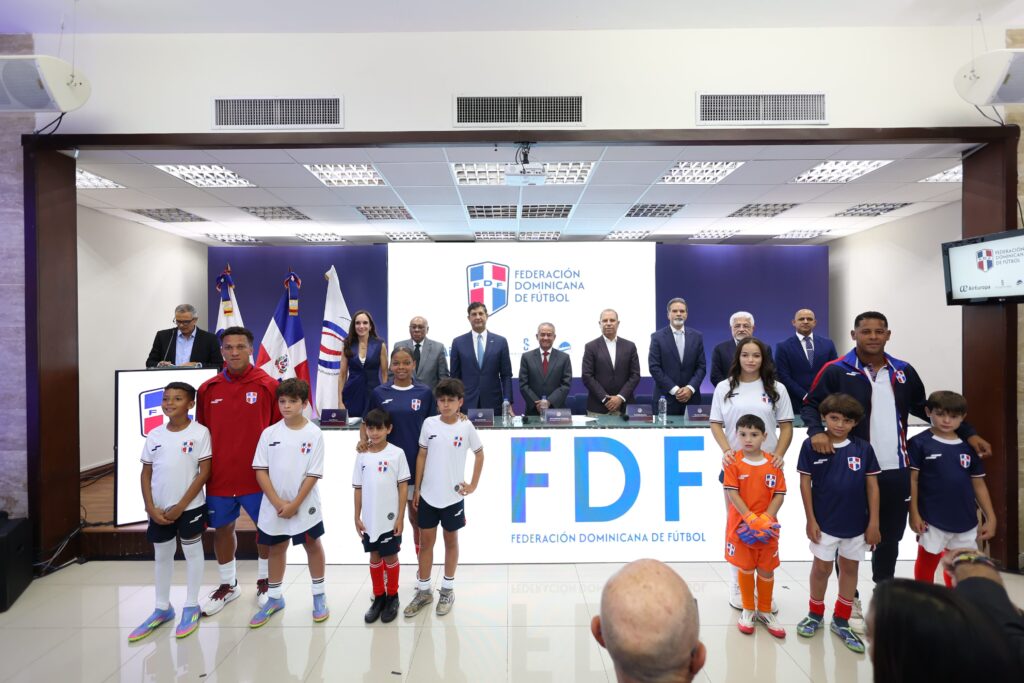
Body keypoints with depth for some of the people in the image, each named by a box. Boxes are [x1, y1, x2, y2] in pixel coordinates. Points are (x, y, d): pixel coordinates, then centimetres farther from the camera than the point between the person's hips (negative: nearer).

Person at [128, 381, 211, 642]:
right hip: (159, 508, 5)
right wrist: (151, 508, -4)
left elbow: (204, 472, -12)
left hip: (190, 507, -4)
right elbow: (146, 473, 6)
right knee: (161, 555, 17)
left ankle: (191, 607, 24)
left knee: (192, 552, 9)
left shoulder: (200, 432, -11)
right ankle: (162, 608, 34)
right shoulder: (154, 435, 2)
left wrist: (181, 506, -13)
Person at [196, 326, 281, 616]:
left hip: (258, 474, -2)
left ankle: (264, 581, 34)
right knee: (222, 528, 16)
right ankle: (227, 585, 37)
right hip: (218, 475, 3)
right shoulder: (207, 389, 0)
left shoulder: (268, 385, -8)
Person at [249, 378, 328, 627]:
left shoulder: (314, 433, -11)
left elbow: (313, 474, -11)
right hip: (274, 506, 3)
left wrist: (295, 504, -13)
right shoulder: (269, 433, -3)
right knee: (276, 549, 17)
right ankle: (274, 599, 35)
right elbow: (260, 471, -3)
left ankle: (319, 596, 26)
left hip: (304, 505, -3)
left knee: (312, 545, 10)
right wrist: (278, 502, -11)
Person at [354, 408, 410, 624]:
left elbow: (403, 486, -8)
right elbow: (358, 488, 6)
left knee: (390, 557, 10)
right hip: (369, 519, 3)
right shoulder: (361, 455, 0)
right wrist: (357, 517, 4)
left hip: (389, 518, -3)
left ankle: (392, 597, 28)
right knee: (374, 557, 16)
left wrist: (400, 517, -10)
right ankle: (379, 597, 32)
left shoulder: (397, 453, -10)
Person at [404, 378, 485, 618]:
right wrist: (416, 489, 2)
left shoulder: (466, 426, -8)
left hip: (453, 496, -1)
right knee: (425, 541, 10)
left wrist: (473, 484, 1)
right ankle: (423, 591, 26)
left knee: (451, 541, 13)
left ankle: (447, 590, 29)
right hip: (428, 495, 2)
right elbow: (422, 456, 2)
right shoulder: (429, 423, -4)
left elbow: (479, 455, 4)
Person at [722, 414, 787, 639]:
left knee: (766, 570, 12)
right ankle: (748, 610, 29)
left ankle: (765, 611, 32)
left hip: (767, 527, 2)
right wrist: (751, 518, -20)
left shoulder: (773, 463, -3)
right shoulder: (734, 462, -8)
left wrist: (766, 518, -15)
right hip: (741, 526, -2)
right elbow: (732, 493, -12)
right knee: (745, 568, 11)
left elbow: (780, 494, -3)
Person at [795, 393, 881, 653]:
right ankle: (816, 614, 30)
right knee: (821, 567, 10)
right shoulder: (811, 446, -10)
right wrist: (810, 520, -7)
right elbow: (805, 483, -6)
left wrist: (873, 522, -1)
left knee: (849, 568, 14)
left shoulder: (863, 448, -5)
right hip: (824, 521, -2)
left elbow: (872, 486, 0)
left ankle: (841, 621, 30)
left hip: (856, 523, 2)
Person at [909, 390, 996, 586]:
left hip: (965, 521, 4)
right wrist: (914, 514, -11)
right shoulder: (919, 443, -9)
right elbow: (912, 480, -8)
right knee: (927, 564, 8)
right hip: (932, 520, -4)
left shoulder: (968, 447, 5)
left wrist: (991, 518, 10)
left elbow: (978, 484, 11)